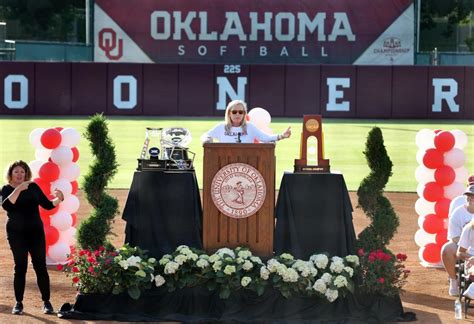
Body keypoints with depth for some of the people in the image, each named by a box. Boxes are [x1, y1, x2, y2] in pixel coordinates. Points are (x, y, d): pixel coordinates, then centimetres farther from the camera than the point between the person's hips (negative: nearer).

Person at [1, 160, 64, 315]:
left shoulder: (33, 186, 6)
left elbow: (47, 204, 8)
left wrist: (58, 199, -11)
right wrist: (19, 189, -28)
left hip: (36, 232, 2)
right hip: (16, 234, -2)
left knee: (40, 266, -1)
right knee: (20, 267, -1)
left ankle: (46, 302, 4)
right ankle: (18, 303, 5)